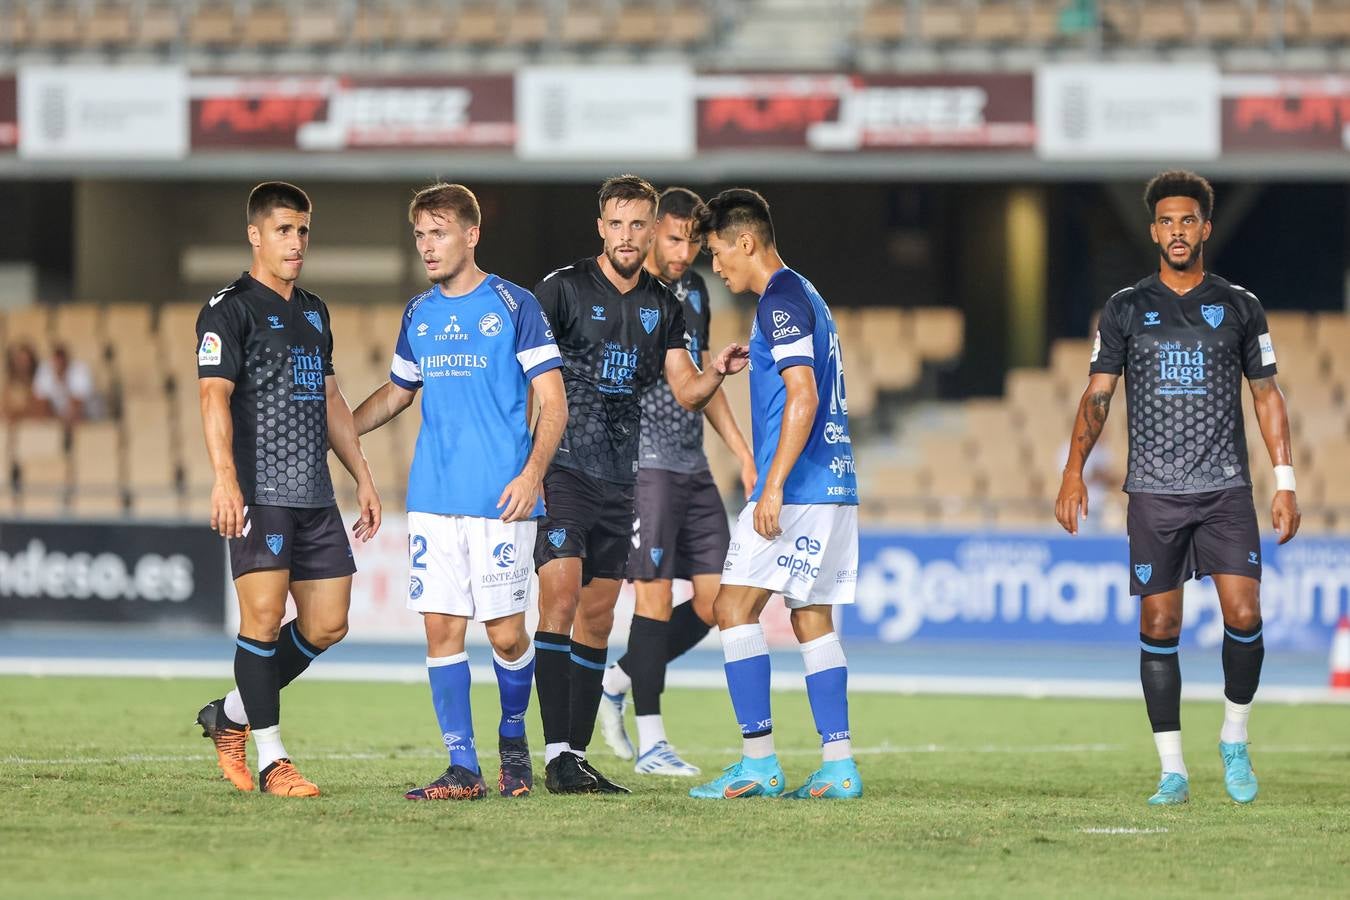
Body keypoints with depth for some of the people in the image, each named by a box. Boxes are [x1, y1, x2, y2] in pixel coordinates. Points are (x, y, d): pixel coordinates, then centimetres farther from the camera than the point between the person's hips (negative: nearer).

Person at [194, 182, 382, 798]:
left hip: (315, 494, 8)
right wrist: (224, 479, -26)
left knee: (327, 624, 5)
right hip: (259, 490, -8)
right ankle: (271, 761, -4)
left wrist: (362, 477, 22)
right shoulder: (229, 311, -4)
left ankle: (230, 716, 21)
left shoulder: (314, 313, 20)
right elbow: (214, 396, -14)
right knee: (263, 616, -10)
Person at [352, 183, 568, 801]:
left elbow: (553, 403, -4)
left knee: (506, 633, -2)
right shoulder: (418, 316, 13)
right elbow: (395, 394, 28)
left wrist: (533, 472, -18)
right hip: (432, 497, 5)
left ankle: (512, 738, 24)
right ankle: (462, 768, 2)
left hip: (499, 500, -5)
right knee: (441, 627, -2)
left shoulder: (514, 307, -2)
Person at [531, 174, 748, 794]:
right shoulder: (563, 289, -5)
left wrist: (715, 373, -11)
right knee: (561, 596, -17)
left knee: (598, 616, 7)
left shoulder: (663, 307, 11)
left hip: (620, 480, 6)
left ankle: (578, 755, 12)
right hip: (562, 468, -6)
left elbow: (686, 392, 10)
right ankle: (556, 756, -19)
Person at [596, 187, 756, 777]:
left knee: (717, 601, 3)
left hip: (694, 467, 8)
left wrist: (743, 454, 20)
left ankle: (617, 682, 19)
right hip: (644, 462, -8)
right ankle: (650, 743, -1)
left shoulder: (694, 289, 15)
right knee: (656, 595, -8)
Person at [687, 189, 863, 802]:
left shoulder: (780, 300, -11)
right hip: (834, 483, 10)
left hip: (798, 486, -10)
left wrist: (773, 486, -22)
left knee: (734, 607, -8)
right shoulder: (805, 297, 19)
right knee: (812, 618, 10)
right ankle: (839, 767, 6)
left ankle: (758, 761, -11)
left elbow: (803, 397, -20)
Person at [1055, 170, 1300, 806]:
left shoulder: (1239, 307, 8)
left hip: (1225, 490, 0)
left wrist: (1284, 483, 5)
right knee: (1159, 627, -1)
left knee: (1244, 615, -13)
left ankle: (1234, 741, 10)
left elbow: (1266, 396, 11)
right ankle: (1172, 771, 5)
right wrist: (1074, 472, -5)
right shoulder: (1126, 310, 7)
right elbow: (1096, 396, 7)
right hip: (1153, 492, 0)